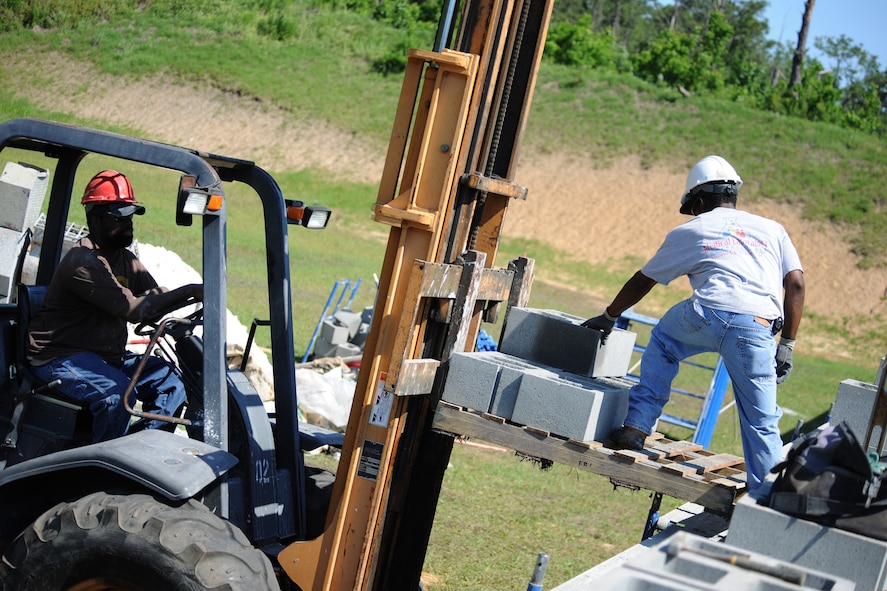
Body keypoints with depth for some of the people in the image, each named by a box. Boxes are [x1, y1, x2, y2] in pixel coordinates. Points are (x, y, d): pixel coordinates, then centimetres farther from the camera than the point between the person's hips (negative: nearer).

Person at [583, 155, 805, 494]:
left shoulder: (690, 232, 24)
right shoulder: (772, 230, 27)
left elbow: (642, 283, 31)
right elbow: (795, 284, 14)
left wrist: (608, 317, 45)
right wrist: (787, 345, 17)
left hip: (707, 316, -1)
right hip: (756, 330, 1)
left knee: (663, 339, 31)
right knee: (762, 424, 12)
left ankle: (637, 425, 23)